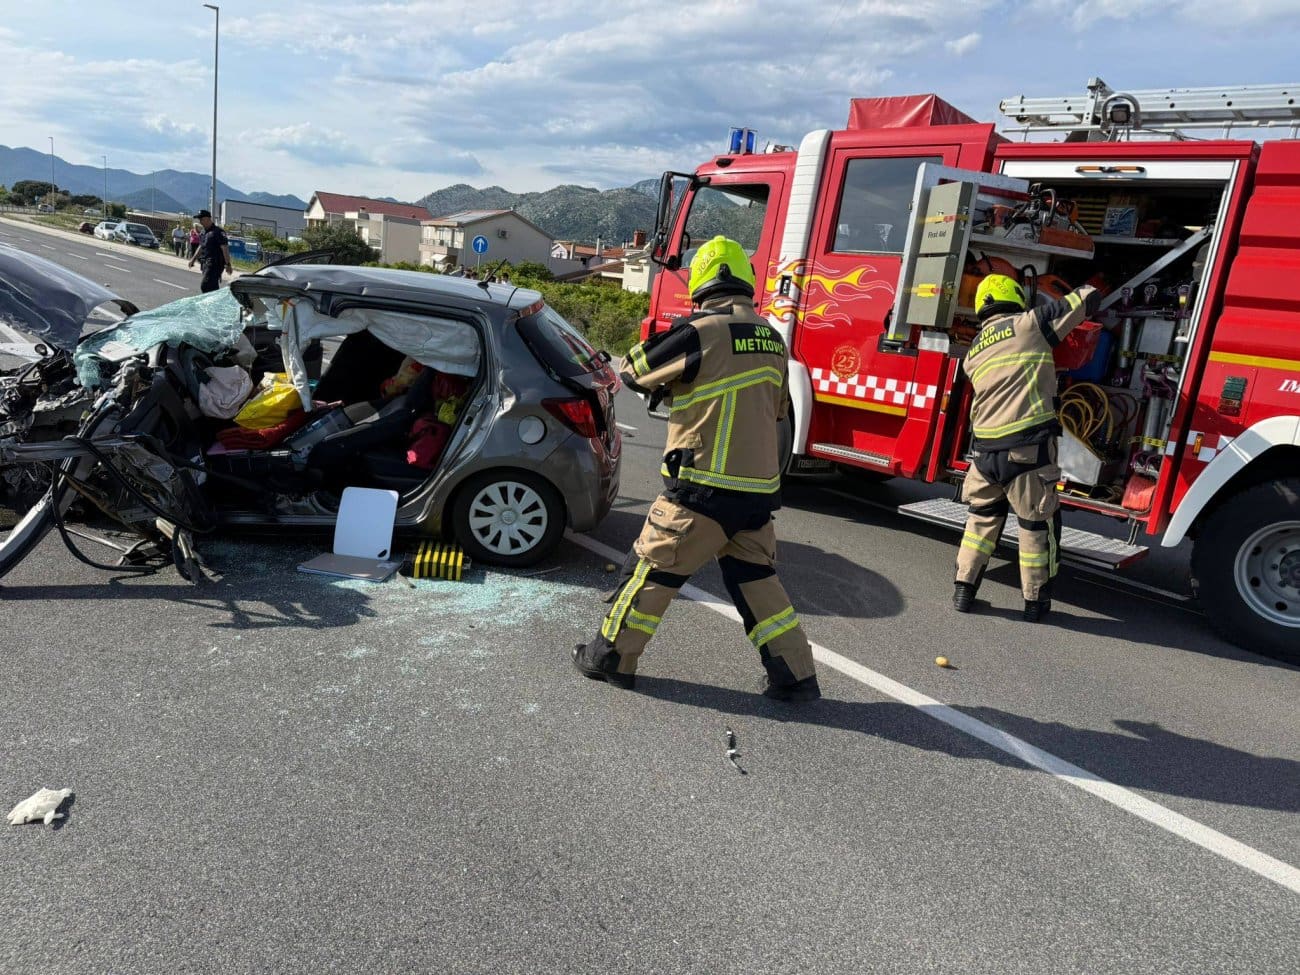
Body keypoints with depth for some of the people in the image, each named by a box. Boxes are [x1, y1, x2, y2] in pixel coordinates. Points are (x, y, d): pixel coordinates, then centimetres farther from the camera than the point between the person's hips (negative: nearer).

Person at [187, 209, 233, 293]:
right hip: (205, 264, 9)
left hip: (215, 264, -9)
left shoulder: (218, 232, -11)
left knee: (205, 286, -17)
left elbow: (225, 248, -16)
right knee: (213, 287, 10)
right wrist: (193, 259, 28)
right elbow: (201, 247, 29)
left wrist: (228, 264, -22)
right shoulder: (204, 232, 17)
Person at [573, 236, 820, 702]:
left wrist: (665, 384, 21)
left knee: (651, 568, 8)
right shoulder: (771, 339, 8)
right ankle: (795, 676, 20)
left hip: (705, 489, -6)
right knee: (755, 580, 17)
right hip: (759, 487, 6)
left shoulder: (703, 331, -13)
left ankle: (611, 658, 21)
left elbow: (633, 370, -2)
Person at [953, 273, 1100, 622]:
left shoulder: (973, 353, 18)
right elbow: (1088, 298, 6)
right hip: (1027, 447, -5)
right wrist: (1085, 293, 29)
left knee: (982, 516, 22)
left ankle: (964, 588, 22)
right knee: (1037, 522, 10)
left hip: (985, 449, 5)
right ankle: (1036, 600, 20)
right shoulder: (1029, 324, 1)